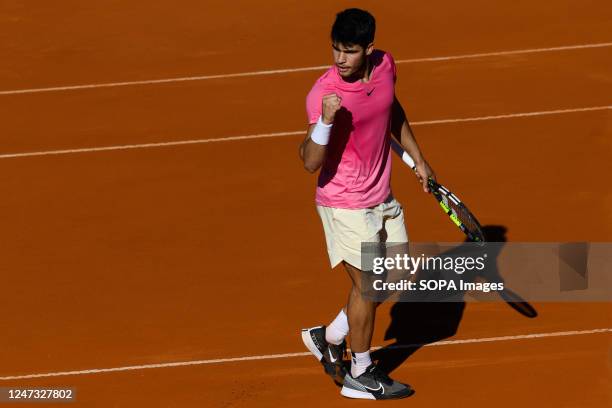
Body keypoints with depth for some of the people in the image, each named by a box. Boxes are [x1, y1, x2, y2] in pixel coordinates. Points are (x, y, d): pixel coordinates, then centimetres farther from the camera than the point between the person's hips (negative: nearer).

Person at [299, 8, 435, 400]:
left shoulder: (385, 65, -7)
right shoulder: (324, 93, -26)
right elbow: (311, 163, -29)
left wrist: (418, 158, 20)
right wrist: (325, 120, -44)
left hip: (382, 198, 8)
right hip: (346, 204, -7)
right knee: (368, 286, 2)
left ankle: (330, 337, 33)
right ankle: (360, 375, 22)